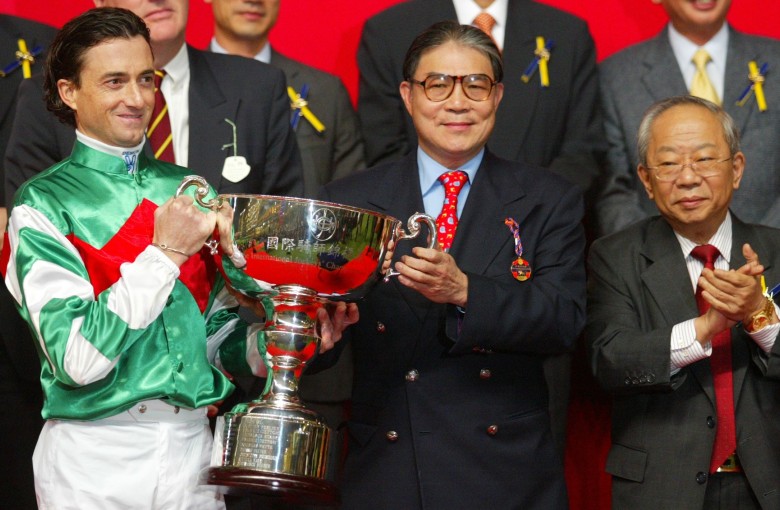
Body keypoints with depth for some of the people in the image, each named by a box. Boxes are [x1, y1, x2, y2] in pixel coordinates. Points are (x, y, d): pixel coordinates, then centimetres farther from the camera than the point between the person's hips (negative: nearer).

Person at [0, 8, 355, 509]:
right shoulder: (44, 204, -5)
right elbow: (76, 358, -16)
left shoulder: (193, 193, 10)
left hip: (193, 445, 4)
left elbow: (222, 337, 11)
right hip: (94, 462, -4)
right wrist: (166, 252, -16)